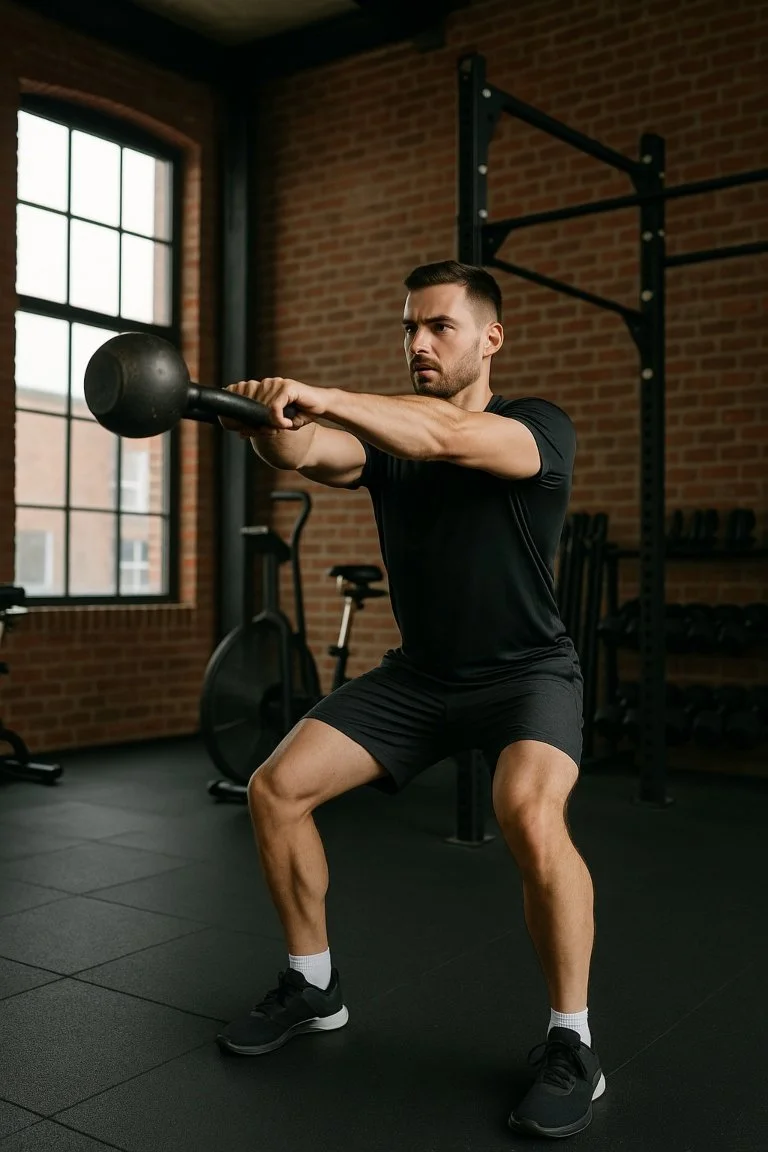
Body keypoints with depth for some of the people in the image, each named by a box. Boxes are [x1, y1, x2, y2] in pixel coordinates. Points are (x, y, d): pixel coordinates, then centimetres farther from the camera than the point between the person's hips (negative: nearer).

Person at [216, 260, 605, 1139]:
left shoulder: (540, 430, -12)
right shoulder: (388, 432, 2)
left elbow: (451, 437, -36)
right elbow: (306, 453, -21)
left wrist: (324, 396, -49)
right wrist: (265, 417, -44)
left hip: (524, 673, -5)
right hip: (416, 675, 6)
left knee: (530, 816, -35)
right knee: (276, 789, -5)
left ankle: (571, 1042, -12)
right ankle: (312, 987, 16)